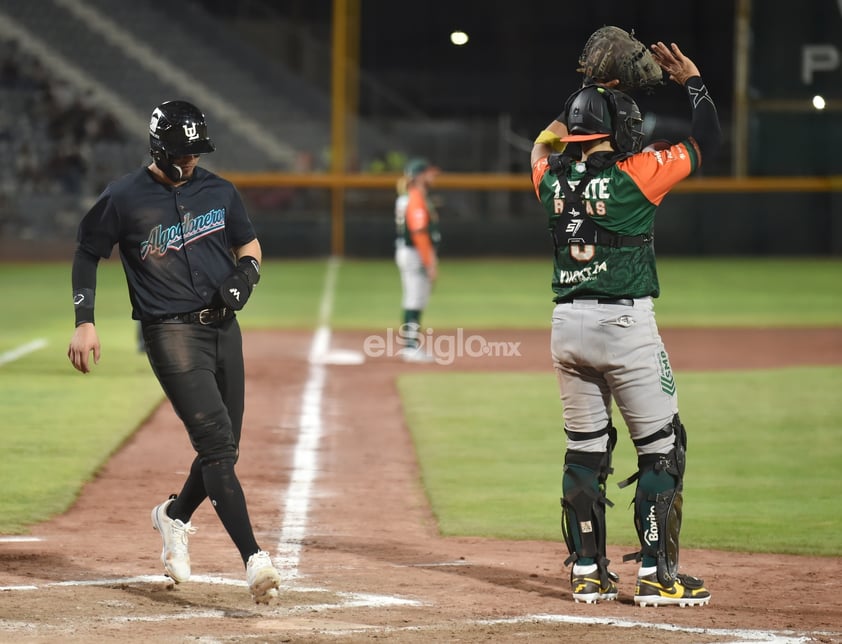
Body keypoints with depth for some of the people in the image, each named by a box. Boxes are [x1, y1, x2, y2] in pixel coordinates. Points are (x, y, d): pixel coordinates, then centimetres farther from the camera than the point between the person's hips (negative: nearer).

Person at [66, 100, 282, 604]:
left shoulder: (219, 191, 8)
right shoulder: (124, 198, -5)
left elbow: (249, 244, 20)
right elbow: (87, 255, 6)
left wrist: (245, 273, -2)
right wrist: (84, 321, 0)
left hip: (223, 327, 6)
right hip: (172, 333, -6)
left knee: (224, 446, 10)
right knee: (217, 443, -17)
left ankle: (175, 516, 39)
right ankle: (254, 559, -24)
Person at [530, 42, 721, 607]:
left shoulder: (553, 179, 4)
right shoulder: (636, 175, -11)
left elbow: (544, 142, 28)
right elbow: (708, 141, -1)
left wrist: (598, 89, 27)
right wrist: (694, 83, 13)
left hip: (568, 326, 6)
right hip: (626, 324, -6)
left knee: (585, 449, 13)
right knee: (661, 448, 2)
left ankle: (587, 572, 15)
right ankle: (655, 576, -1)